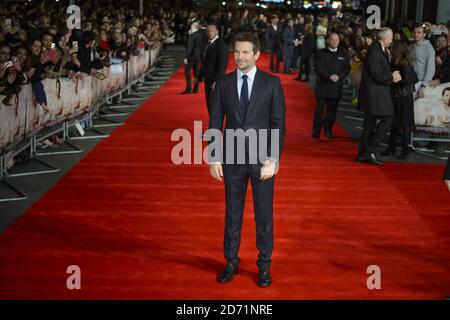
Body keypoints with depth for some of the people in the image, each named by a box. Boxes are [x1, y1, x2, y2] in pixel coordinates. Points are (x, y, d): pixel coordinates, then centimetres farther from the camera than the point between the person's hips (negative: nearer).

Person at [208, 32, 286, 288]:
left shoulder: (272, 83, -4)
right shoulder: (224, 84, 2)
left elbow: (279, 123, -5)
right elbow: (215, 122, 4)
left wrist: (273, 159, -12)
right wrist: (214, 158, -2)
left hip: (262, 159, -2)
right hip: (232, 159, 2)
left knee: (264, 214, 7)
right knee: (232, 213, 11)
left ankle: (264, 265, 22)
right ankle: (232, 262, 27)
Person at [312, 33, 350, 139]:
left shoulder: (344, 54, 10)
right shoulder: (320, 53, 4)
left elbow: (347, 68, 4)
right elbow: (318, 67, -7)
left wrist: (339, 76, -14)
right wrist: (330, 76, -17)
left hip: (336, 86, 2)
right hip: (322, 85, -2)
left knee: (332, 110, 5)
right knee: (320, 109, -3)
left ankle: (328, 129, 18)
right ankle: (316, 130, 3)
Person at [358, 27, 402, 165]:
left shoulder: (380, 51, 14)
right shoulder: (374, 53, -18)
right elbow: (378, 76, -21)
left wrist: (392, 75, 2)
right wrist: (392, 78, -6)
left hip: (375, 94, 11)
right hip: (375, 94, -11)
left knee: (370, 124, 12)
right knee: (386, 121, -9)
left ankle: (364, 154, 16)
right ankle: (370, 150, -6)